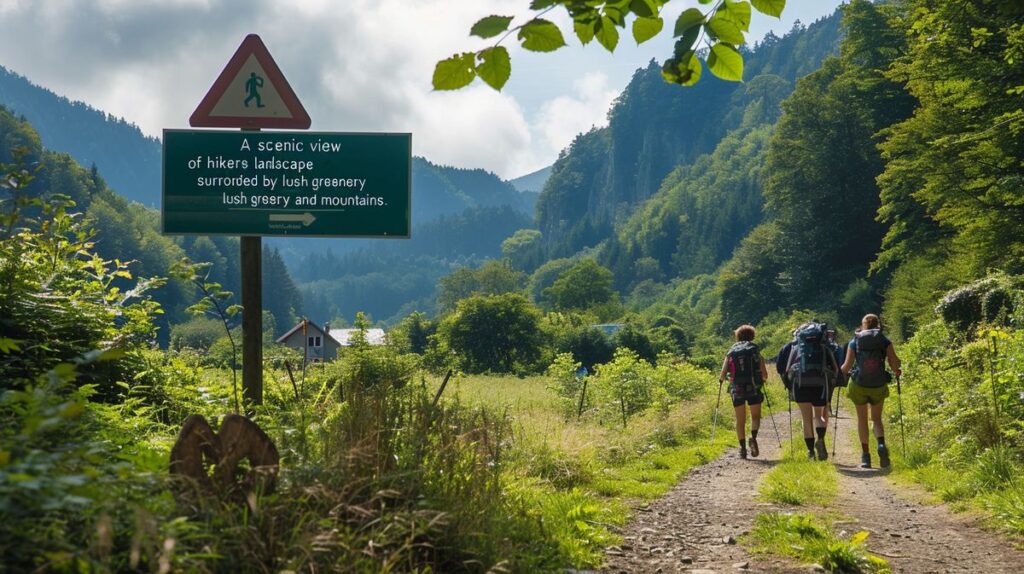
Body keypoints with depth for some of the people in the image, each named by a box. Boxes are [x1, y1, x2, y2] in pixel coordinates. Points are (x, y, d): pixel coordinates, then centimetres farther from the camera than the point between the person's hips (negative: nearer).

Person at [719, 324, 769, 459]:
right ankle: (753, 437, -15)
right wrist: (762, 379, 22)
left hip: (736, 389, 1)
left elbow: (722, 374, 0)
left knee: (740, 420, 11)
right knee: (755, 417, 11)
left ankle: (742, 448, 4)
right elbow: (765, 374, 0)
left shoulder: (731, 351, 6)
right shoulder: (755, 350, 3)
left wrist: (721, 379, 21)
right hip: (753, 387, -1)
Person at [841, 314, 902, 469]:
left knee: (862, 420, 13)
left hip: (858, 386, 0)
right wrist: (897, 372, 15)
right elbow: (894, 365, -6)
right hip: (878, 386, 1)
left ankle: (865, 455, 9)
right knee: (877, 419, 16)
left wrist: (840, 372, 15)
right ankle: (881, 444, -11)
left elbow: (847, 366, -6)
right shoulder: (885, 342, 0)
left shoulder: (854, 342, 0)